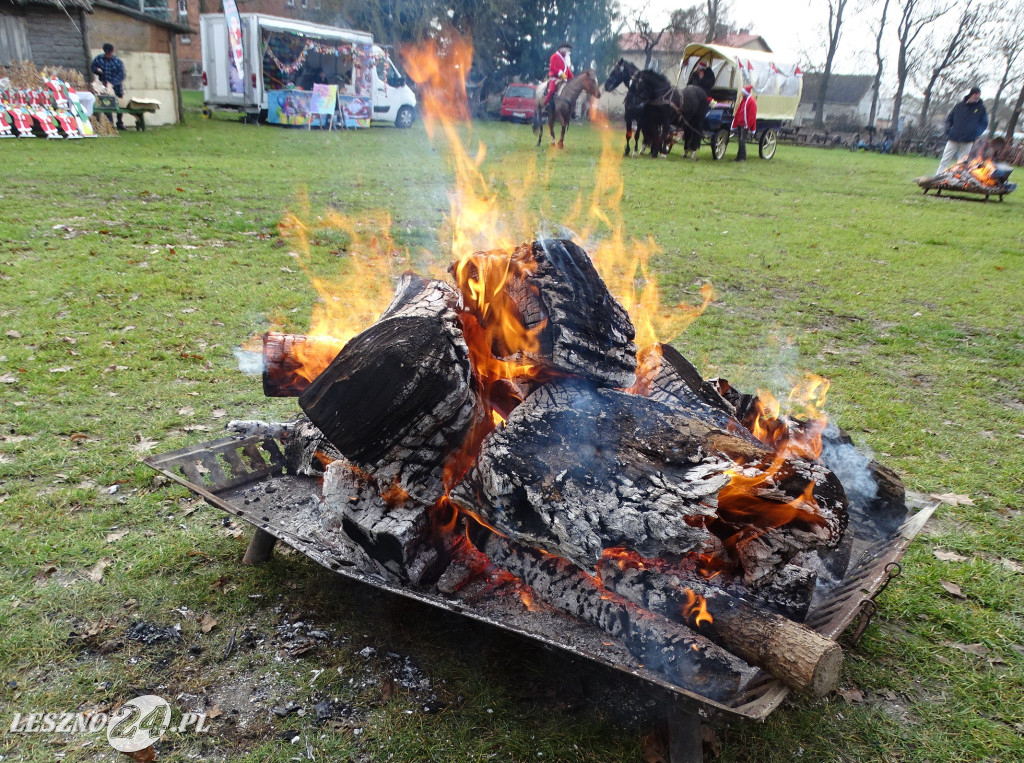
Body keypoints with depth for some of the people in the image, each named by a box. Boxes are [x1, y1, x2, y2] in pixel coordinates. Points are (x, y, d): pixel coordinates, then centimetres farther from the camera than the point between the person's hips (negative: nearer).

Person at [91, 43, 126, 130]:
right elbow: (92, 68, 13)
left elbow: (121, 75, -12)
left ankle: (120, 123, 17)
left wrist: (112, 83, -24)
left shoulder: (118, 61, -4)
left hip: (116, 86, -1)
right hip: (104, 86, 1)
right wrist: (97, 70, -12)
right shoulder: (98, 59, 3)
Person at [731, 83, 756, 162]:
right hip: (740, 124, 8)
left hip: (745, 125, -8)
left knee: (742, 141, -11)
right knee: (740, 140, 10)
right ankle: (739, 157, 15)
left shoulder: (752, 101, -9)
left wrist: (749, 126, -19)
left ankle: (743, 158, -8)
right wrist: (735, 124, 15)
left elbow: (752, 115, -14)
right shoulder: (743, 100, 18)